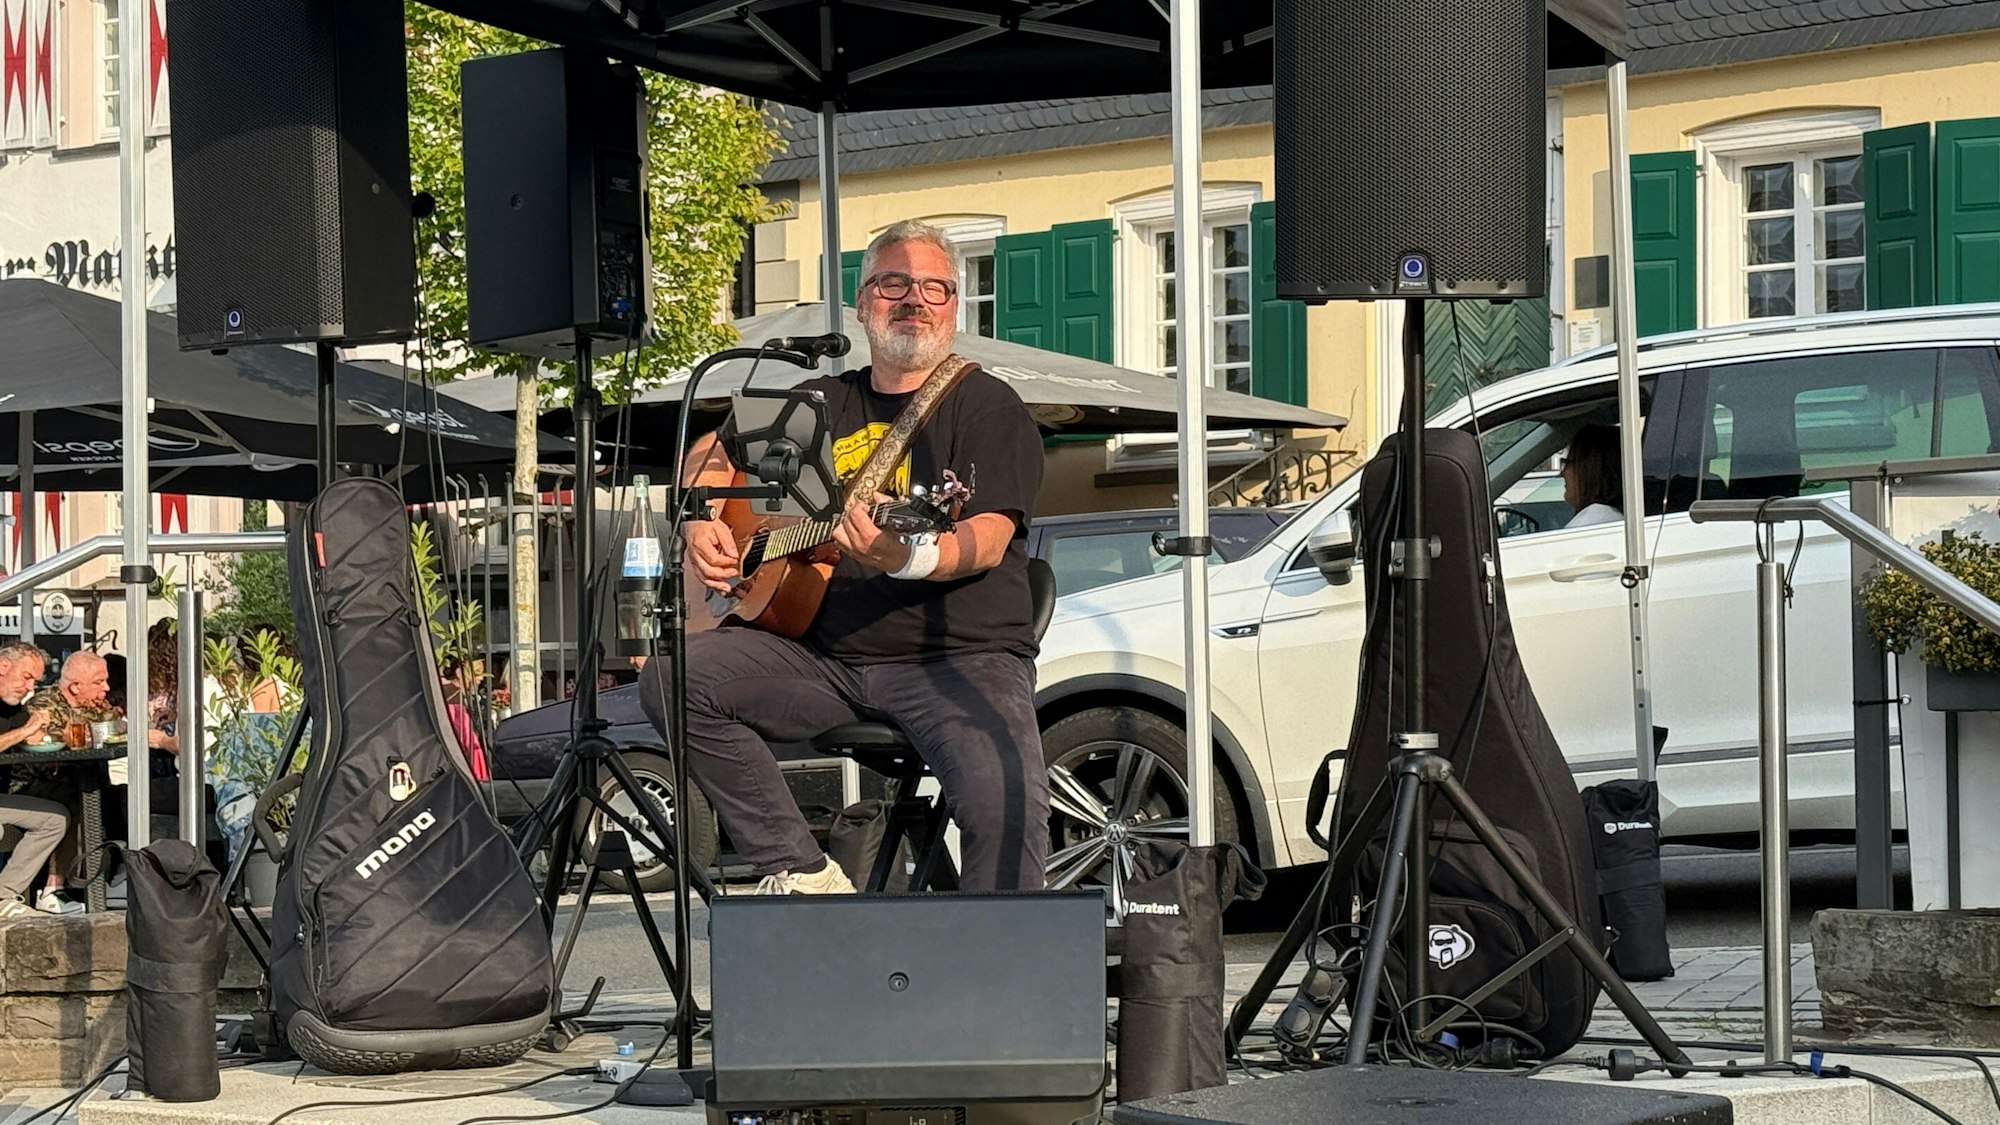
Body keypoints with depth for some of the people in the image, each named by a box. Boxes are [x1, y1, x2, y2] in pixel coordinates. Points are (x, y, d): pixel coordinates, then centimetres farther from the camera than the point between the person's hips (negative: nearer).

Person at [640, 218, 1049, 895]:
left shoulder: (986, 405, 2)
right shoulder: (821, 404, 18)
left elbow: (990, 538, -13)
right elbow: (712, 452, 33)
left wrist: (905, 558, -35)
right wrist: (701, 523, 11)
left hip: (960, 659, -5)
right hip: (824, 656, 5)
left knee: (1008, 807, -34)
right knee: (673, 678, -19)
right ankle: (802, 875, -16)